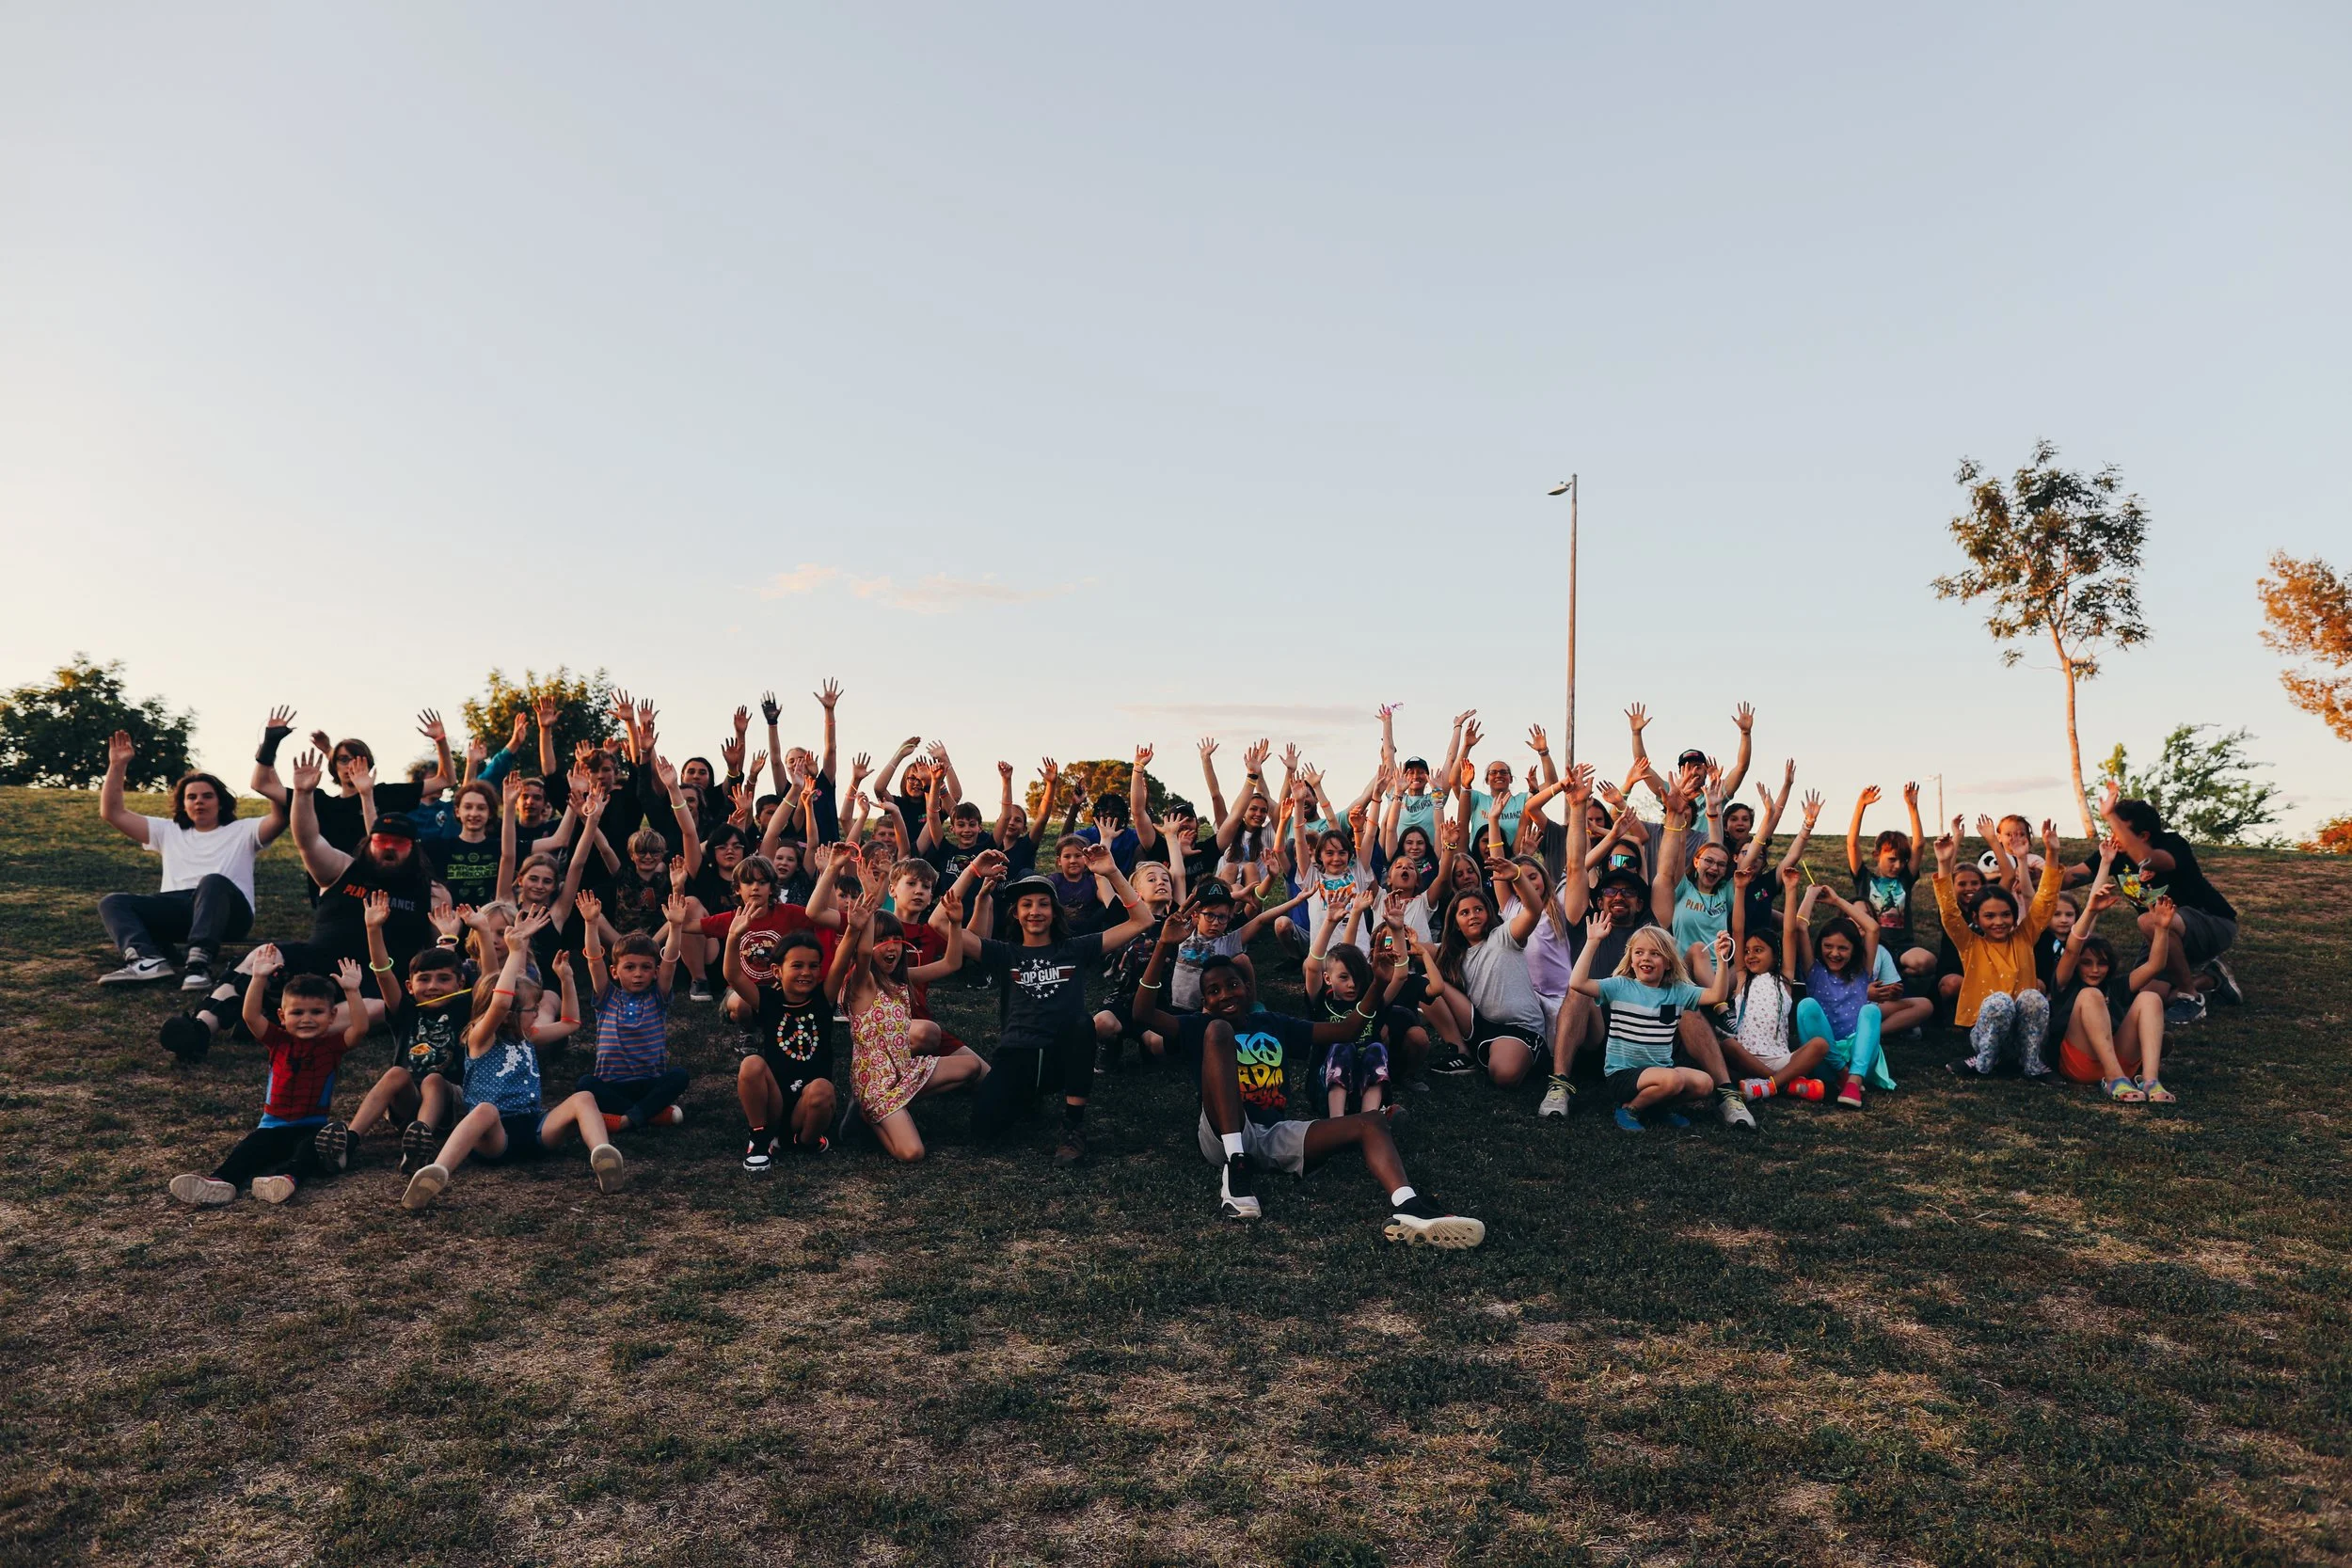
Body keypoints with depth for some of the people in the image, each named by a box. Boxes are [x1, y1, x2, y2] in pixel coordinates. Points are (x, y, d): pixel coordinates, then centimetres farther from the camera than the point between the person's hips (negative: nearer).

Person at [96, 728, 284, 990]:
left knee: (213, 881, -37)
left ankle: (199, 962, -57)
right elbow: (112, 813, 28)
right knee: (113, 902, -15)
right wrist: (117, 766, 18)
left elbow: (279, 818, -1)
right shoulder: (168, 832, 31)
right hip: (175, 911, 5)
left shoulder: (241, 831, 19)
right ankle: (148, 961, -44)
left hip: (228, 912, -5)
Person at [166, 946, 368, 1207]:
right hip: (274, 1126, 3)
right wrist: (259, 978, -18)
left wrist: (351, 991, -28)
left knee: (311, 1147, -35)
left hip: (314, 1127, -3)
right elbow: (251, 1016, -7)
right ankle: (220, 1181, -49)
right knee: (248, 1148, -26)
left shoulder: (332, 1045, 1)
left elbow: (360, 1028, -17)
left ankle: (286, 1177, -61)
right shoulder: (279, 1042, 7)